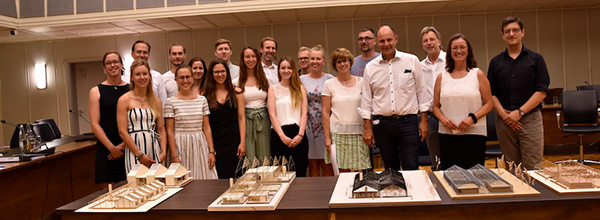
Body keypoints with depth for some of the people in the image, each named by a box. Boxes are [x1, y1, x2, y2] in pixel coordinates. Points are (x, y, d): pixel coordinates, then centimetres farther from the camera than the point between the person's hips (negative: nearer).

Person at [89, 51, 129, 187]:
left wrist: (125, 144, -7)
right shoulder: (96, 92, 5)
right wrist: (112, 148, -10)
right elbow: (95, 124, -2)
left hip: (129, 147, 2)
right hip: (106, 149, -1)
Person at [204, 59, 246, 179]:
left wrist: (242, 142, -3)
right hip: (214, 141, 0)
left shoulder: (236, 92, 6)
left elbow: (241, 118, 4)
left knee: (228, 176, -3)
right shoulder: (206, 95, 5)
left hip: (233, 141, 0)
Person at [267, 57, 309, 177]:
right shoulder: (273, 89, 9)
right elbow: (272, 115, 1)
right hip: (279, 134, -1)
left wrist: (300, 134, -9)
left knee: (301, 171, 1)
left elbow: (304, 113, 5)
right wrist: (282, 135, -10)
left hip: (298, 133, 1)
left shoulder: (300, 88, 13)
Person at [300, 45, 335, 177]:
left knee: (326, 163, 1)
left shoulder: (329, 79, 4)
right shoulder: (301, 80, 7)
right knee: (312, 163, 6)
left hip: (325, 124, -1)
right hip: (308, 125, 1)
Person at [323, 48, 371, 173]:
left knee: (361, 171, -2)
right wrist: (327, 137, -2)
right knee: (343, 171, 0)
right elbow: (325, 112, 3)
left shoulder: (361, 82, 8)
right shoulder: (329, 84, 5)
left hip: (358, 132, 1)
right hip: (338, 133, -1)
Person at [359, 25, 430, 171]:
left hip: (408, 122, -1)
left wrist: (424, 120, 2)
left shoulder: (412, 61, 3)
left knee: (411, 168, -5)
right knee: (390, 168, 11)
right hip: (382, 123, 2)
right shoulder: (370, 67, 6)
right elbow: (366, 100, 8)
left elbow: (422, 92, 6)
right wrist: (368, 128, 4)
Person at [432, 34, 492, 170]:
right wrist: (443, 119, -7)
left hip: (474, 133, -1)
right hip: (447, 134, 2)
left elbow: (488, 104, 3)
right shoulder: (442, 77, 10)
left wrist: (472, 118, -12)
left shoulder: (478, 74, 5)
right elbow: (436, 106, 12)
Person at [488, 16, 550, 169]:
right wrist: (504, 114, -9)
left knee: (532, 168, -4)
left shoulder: (535, 59, 5)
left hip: (530, 119, -2)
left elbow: (542, 91, -3)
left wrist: (519, 112, -12)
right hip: (504, 121, 2)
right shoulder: (496, 62, 11)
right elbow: (491, 93, 7)